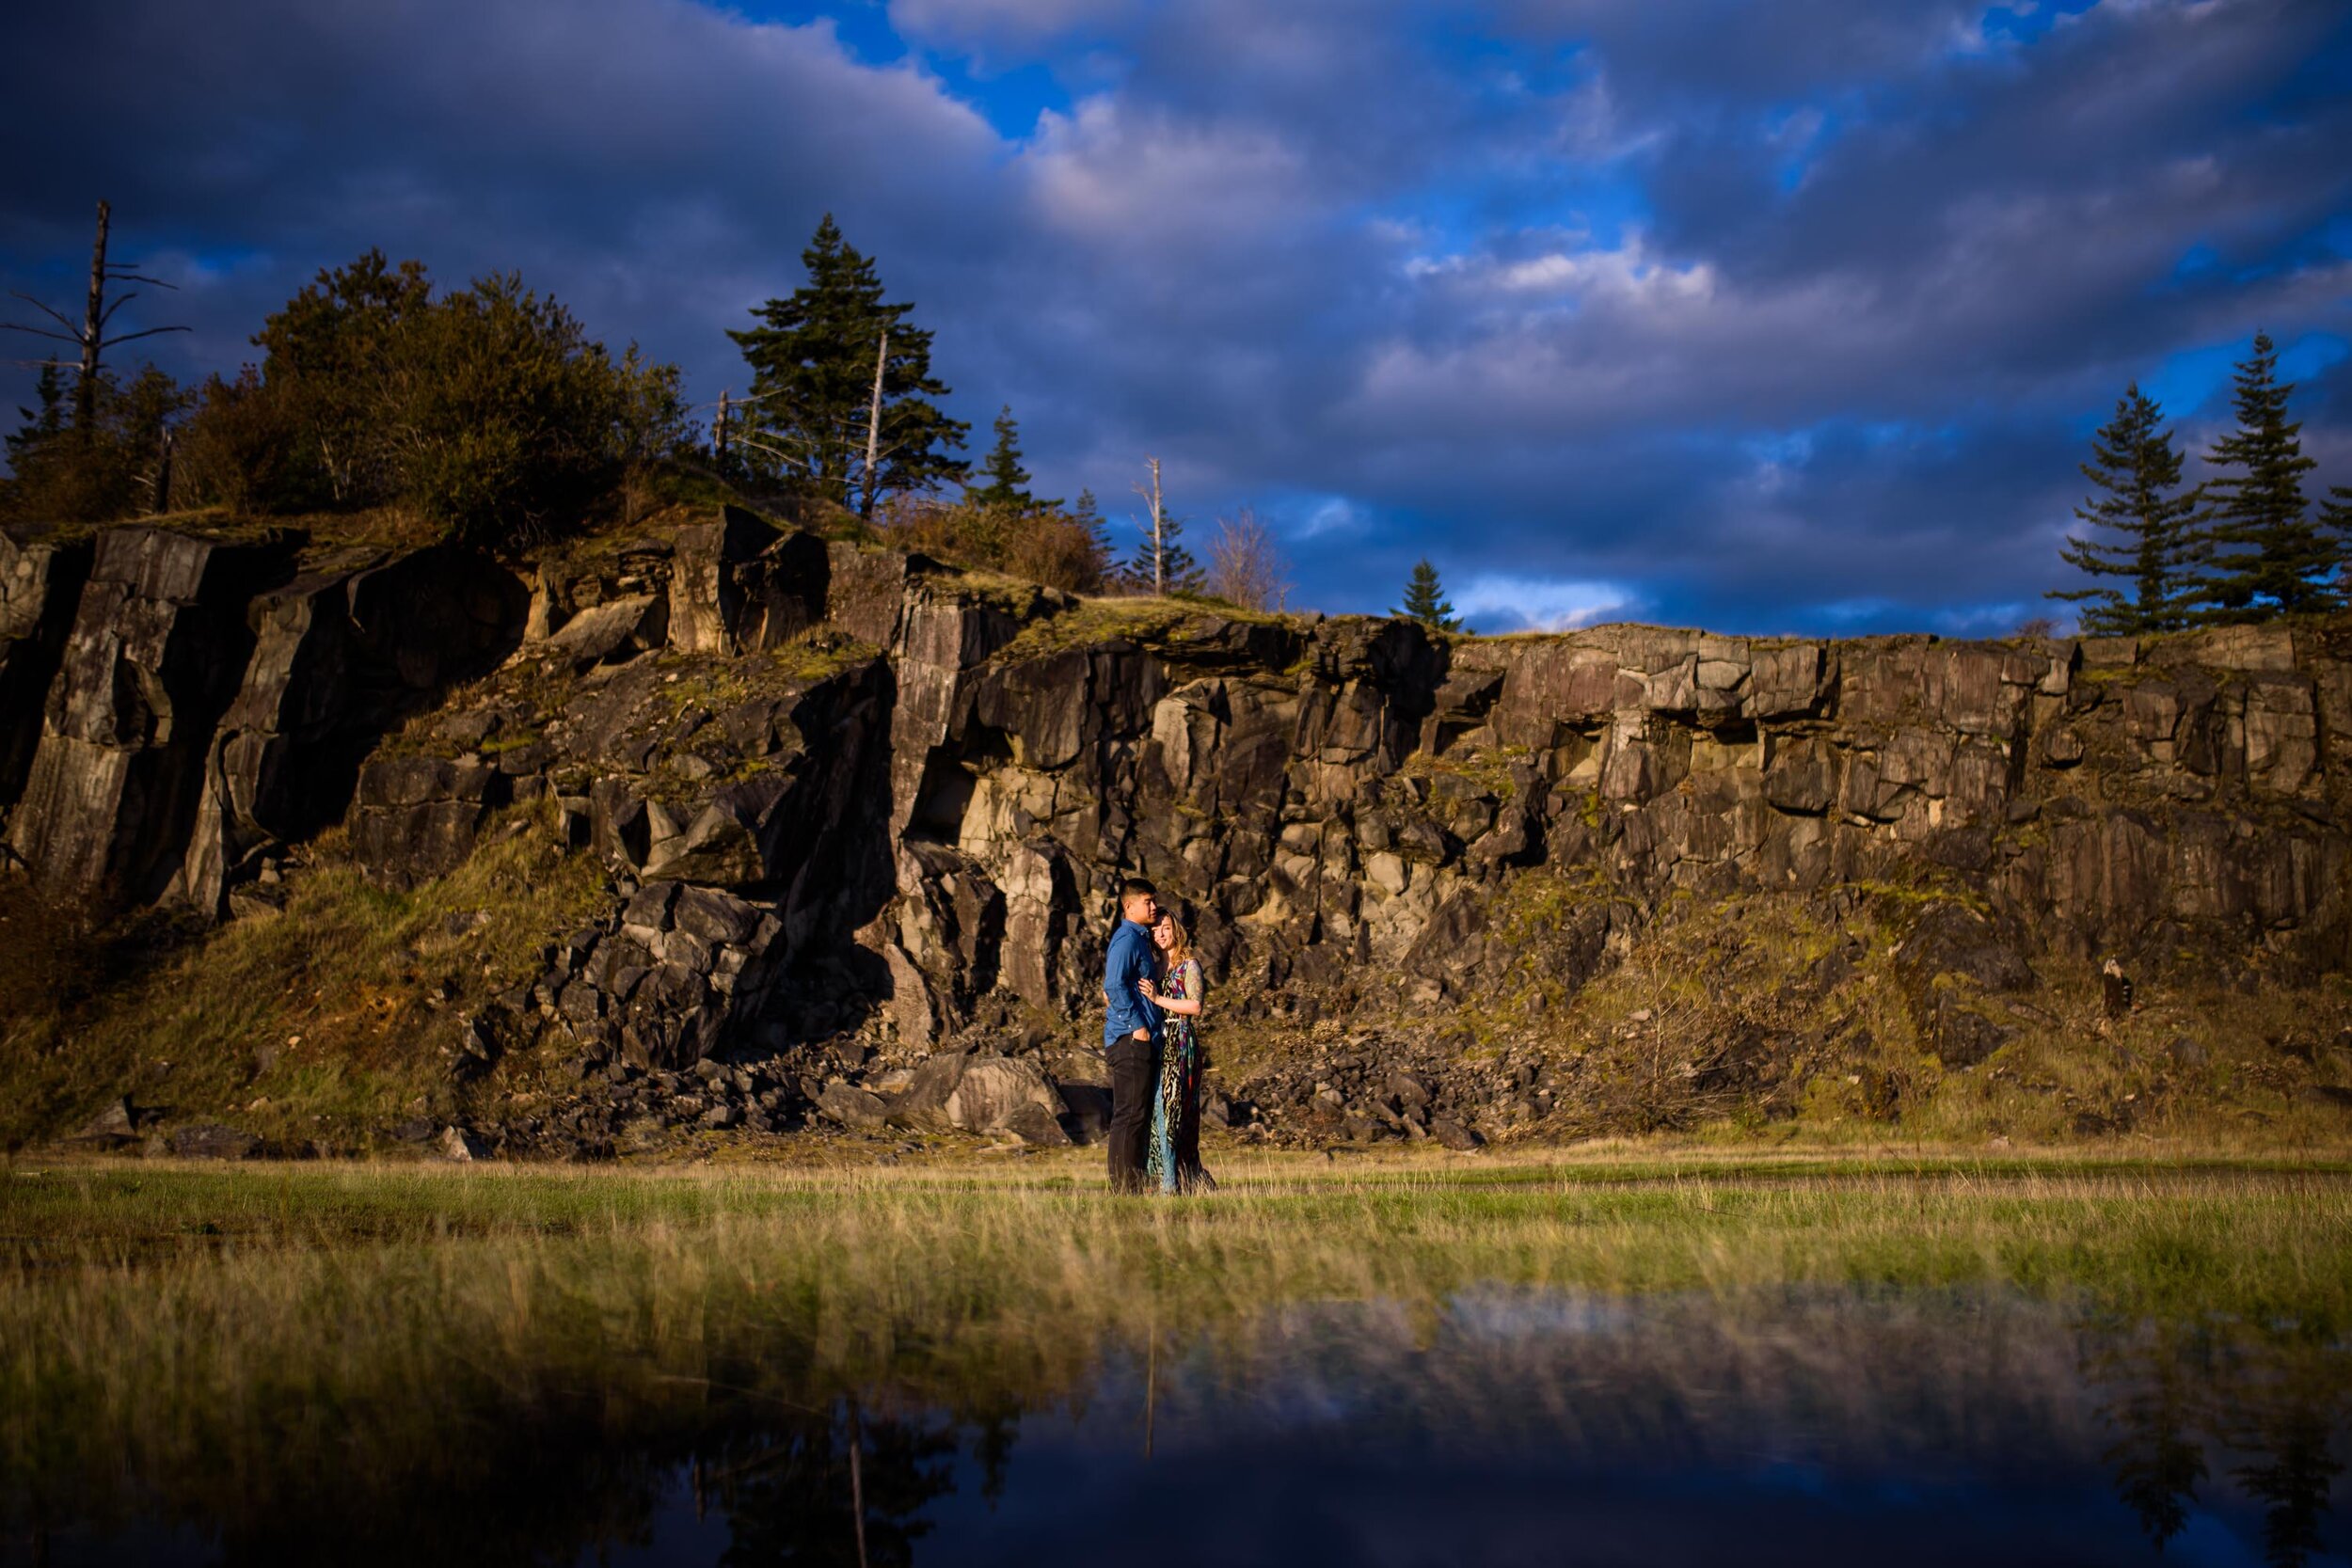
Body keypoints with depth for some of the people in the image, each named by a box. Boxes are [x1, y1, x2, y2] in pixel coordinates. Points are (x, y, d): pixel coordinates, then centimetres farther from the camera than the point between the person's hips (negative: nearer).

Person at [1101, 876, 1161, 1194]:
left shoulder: (1140, 939, 21)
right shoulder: (1126, 939, -11)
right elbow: (1114, 986, -21)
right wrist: (1137, 1025, -19)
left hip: (1142, 1040, 10)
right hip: (1130, 1039, -10)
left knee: (1138, 1116, 12)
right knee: (1129, 1115, -9)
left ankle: (1133, 1187, 16)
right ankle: (1124, 1188, -6)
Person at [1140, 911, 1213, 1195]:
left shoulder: (1189, 965, -1)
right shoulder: (1155, 967, 18)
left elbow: (1195, 1006, -11)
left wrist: (1158, 999, -15)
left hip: (1179, 1043, -7)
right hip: (1156, 1041, 7)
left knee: (1167, 1108, -11)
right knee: (1154, 1108, 3)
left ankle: (1170, 1184, -10)